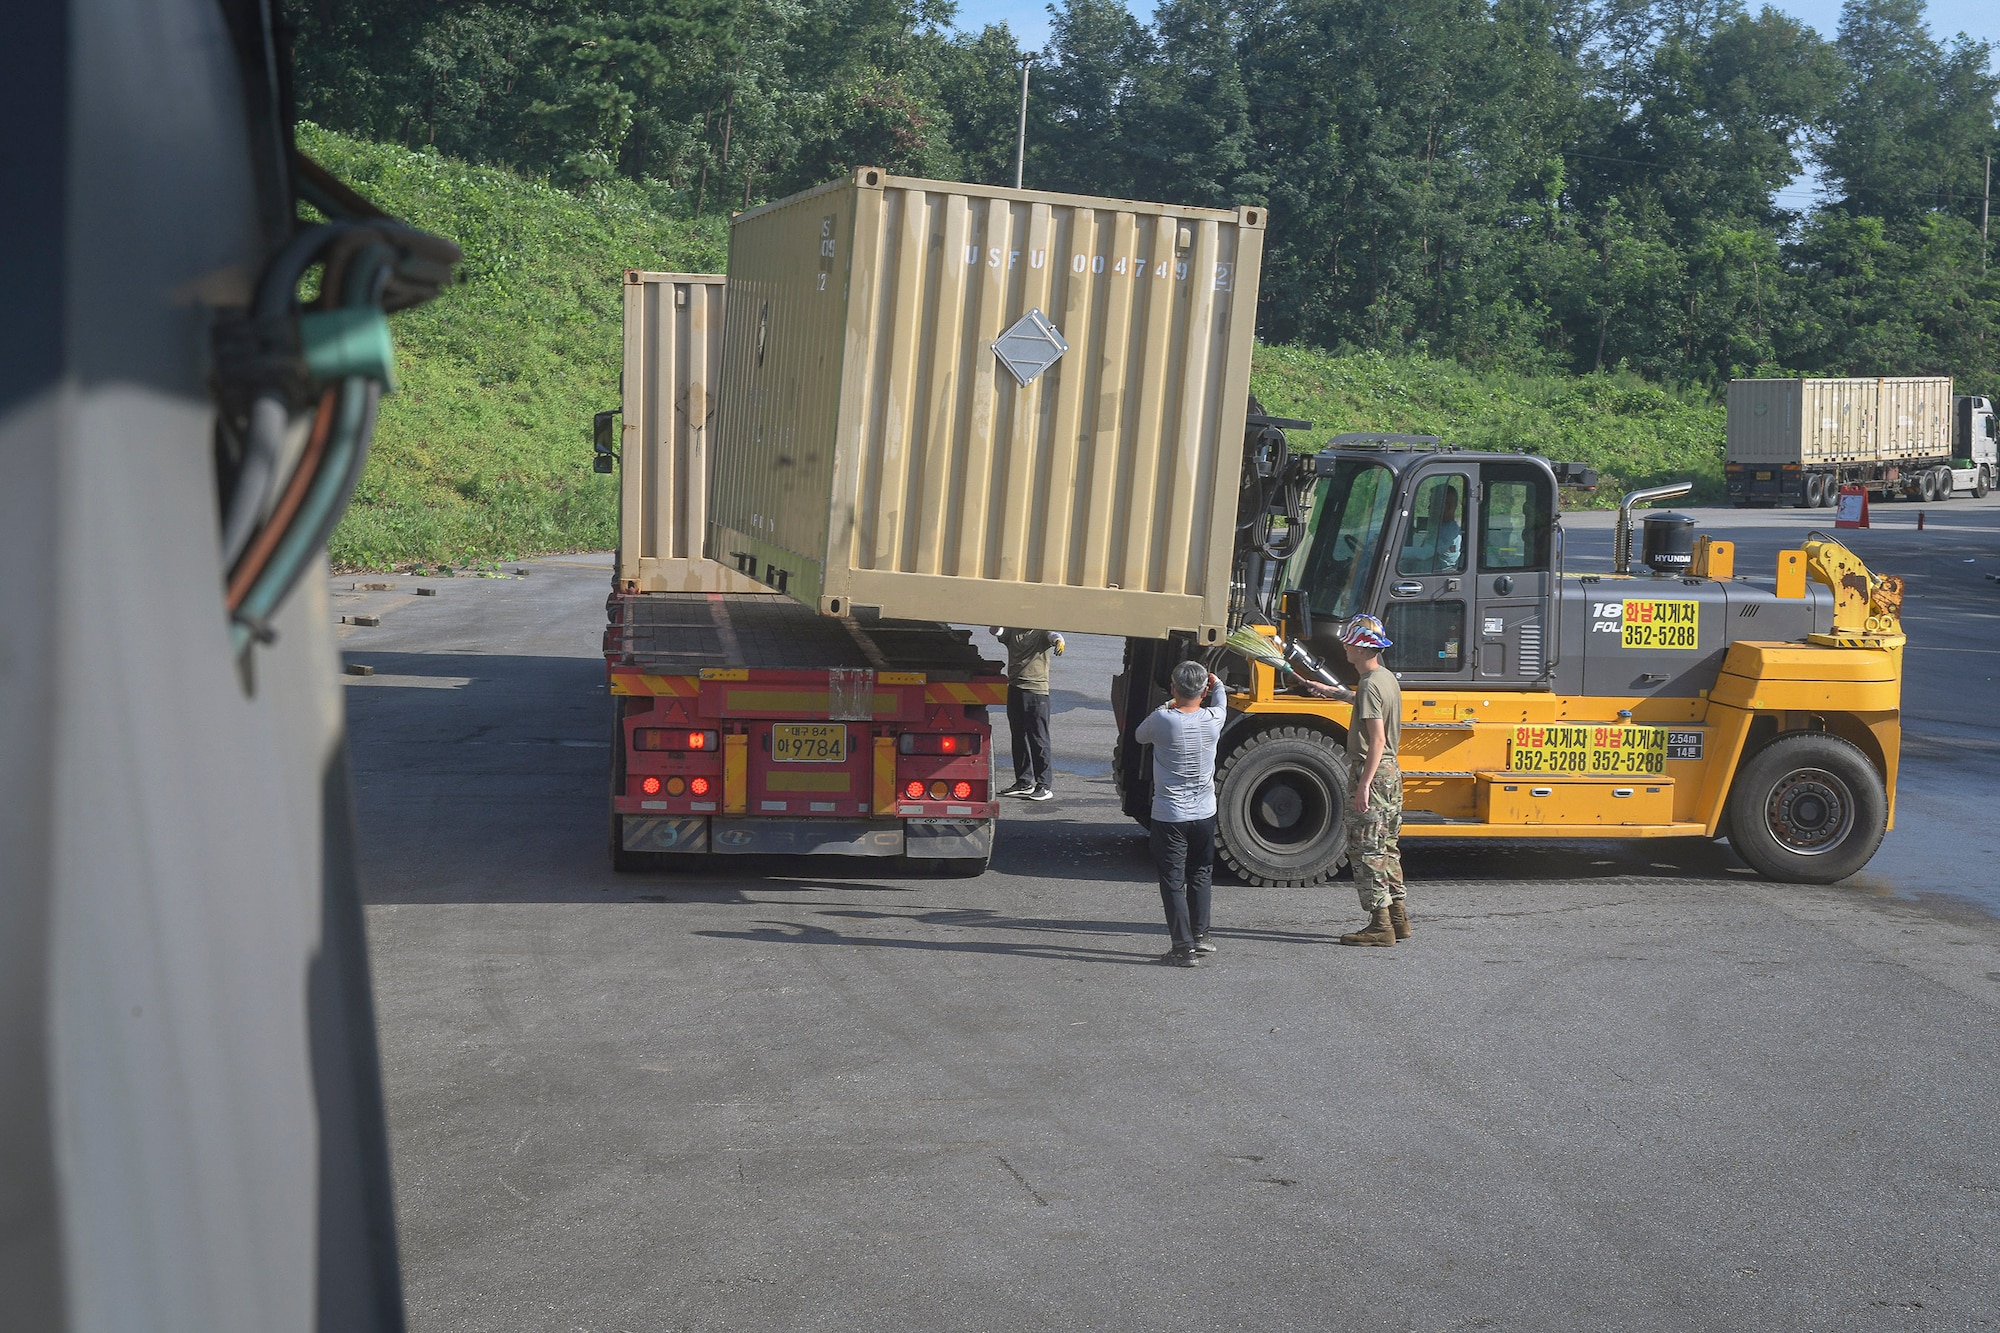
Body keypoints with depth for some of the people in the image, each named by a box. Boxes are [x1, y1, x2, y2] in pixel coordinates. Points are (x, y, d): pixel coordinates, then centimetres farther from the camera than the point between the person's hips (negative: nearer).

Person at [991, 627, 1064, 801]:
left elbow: (1052, 635, -18)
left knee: (1038, 738, -6)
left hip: (1037, 690, -5)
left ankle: (1045, 785, -3)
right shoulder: (1012, 632, 13)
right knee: (1019, 738, 10)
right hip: (1014, 688, 5)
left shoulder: (1042, 632, 2)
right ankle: (1024, 782, 20)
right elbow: (997, 632, -3)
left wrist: (1058, 641, -43)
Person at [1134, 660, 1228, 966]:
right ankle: (1199, 935, 30)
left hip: (1169, 816, -3)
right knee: (1201, 875, 22)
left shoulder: (1161, 720, -17)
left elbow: (1140, 736, 6)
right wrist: (1215, 683, 32)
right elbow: (1220, 703, 16)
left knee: (1173, 882, 4)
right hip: (1204, 813, 3)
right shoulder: (1213, 719, -9)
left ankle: (1183, 947, 2)